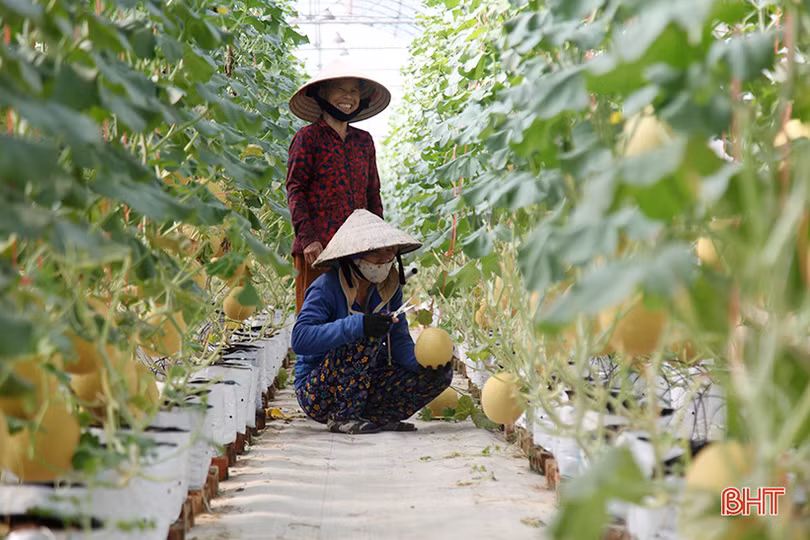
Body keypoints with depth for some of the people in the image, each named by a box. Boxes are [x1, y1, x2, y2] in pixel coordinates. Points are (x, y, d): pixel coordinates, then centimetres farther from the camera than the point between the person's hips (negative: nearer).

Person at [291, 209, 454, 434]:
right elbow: (300, 338, -33)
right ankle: (342, 417, -21)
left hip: (364, 386, 7)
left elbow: (400, 340, 0)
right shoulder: (326, 288, -20)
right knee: (368, 334, -31)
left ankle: (377, 416, -4)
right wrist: (358, 325, -45)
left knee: (441, 373, -4)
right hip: (316, 391, -7)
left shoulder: (389, 287, 0)